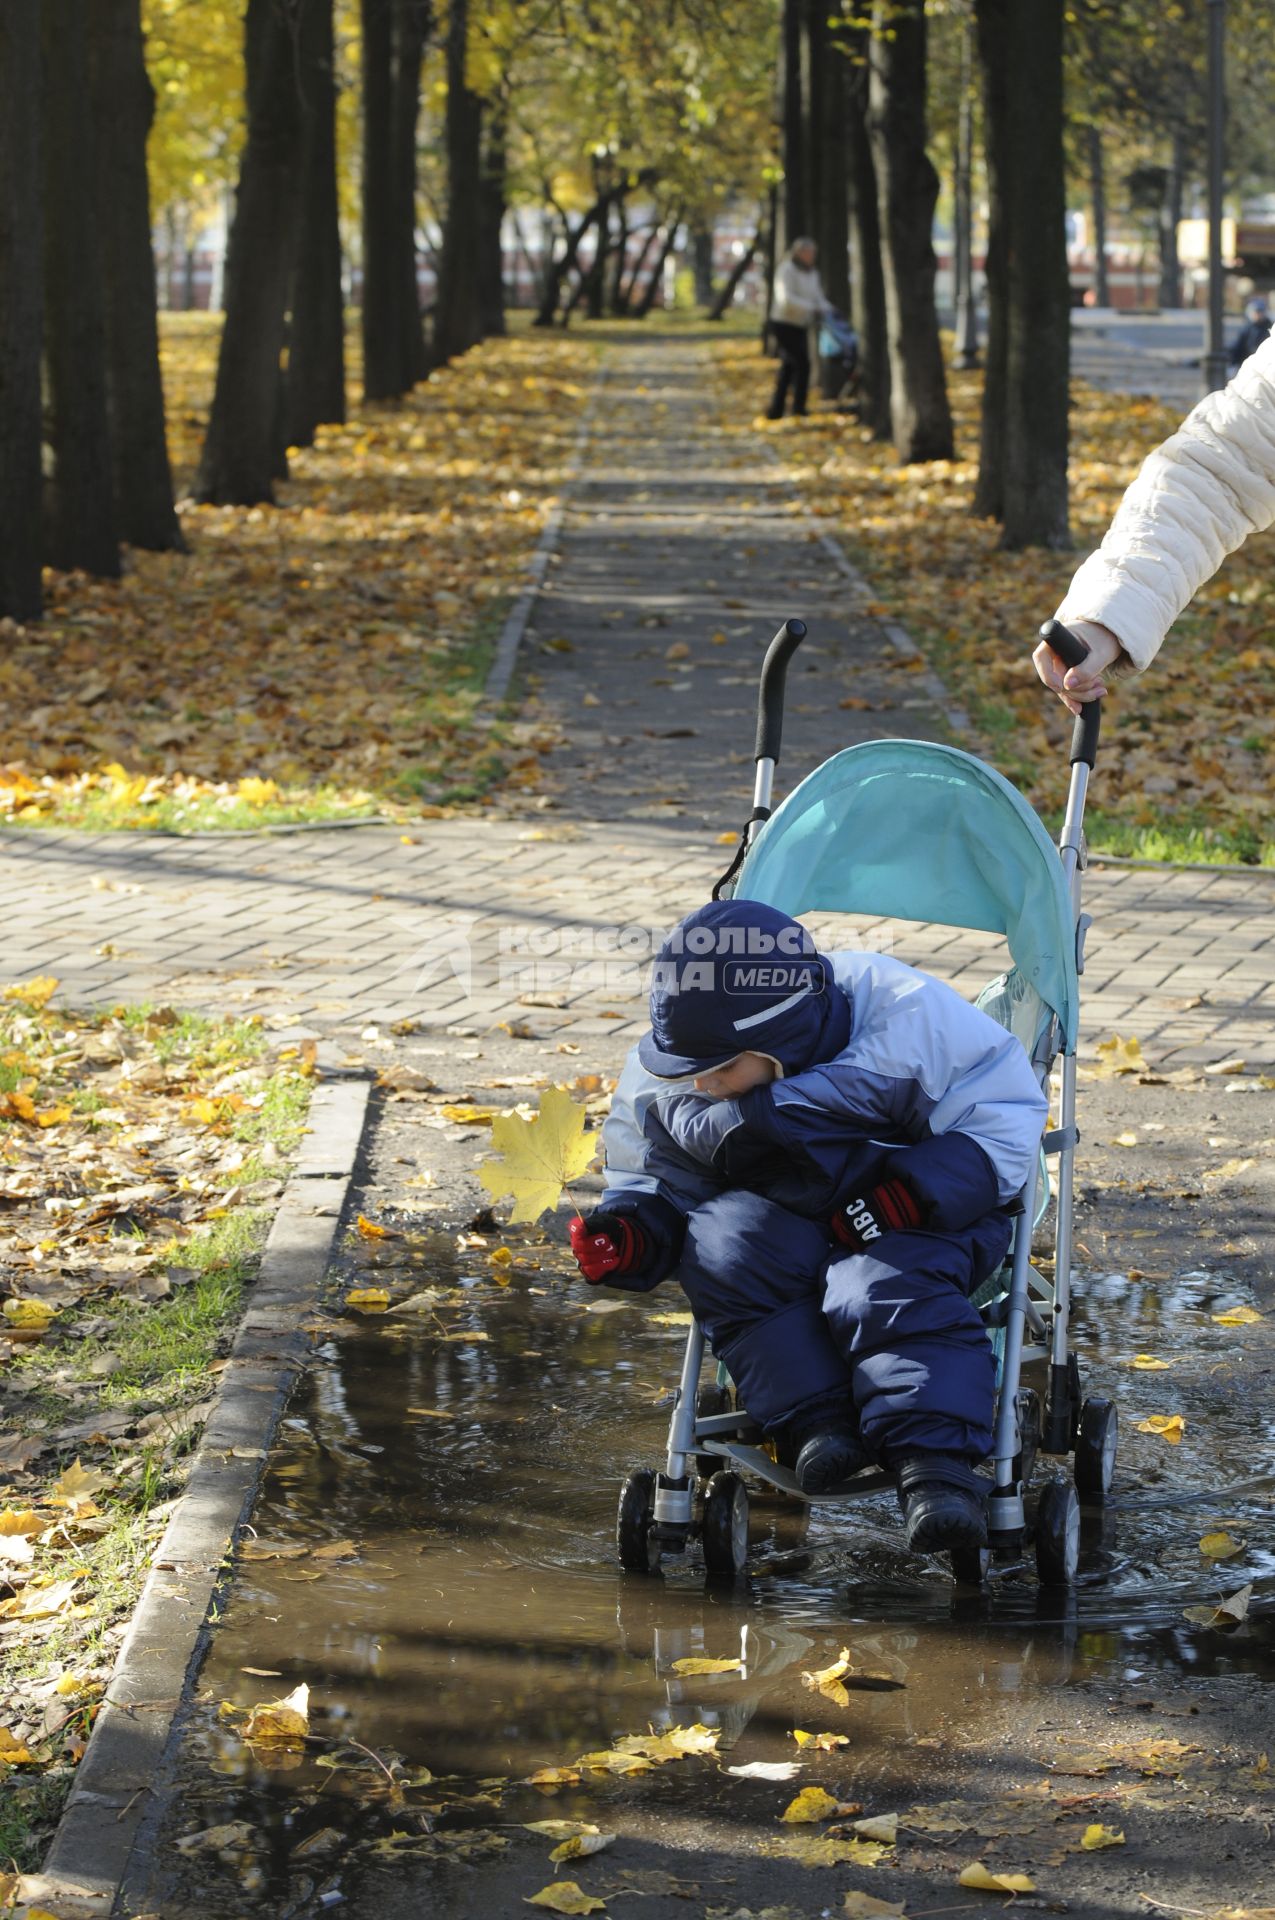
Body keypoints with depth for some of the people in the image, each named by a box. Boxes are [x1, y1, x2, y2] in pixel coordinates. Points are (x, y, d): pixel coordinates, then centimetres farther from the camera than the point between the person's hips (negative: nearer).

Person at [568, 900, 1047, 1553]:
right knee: (723, 1244, -29)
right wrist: (632, 1232, -15)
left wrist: (910, 1193, -30)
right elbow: (656, 1177, 8)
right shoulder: (664, 1086, -6)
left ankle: (935, 1459, -41)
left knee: (884, 1288, -35)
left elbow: (1003, 1125, -16)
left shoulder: (906, 1019, -21)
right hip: (783, 1221, 4)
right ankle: (817, 1421, -32)